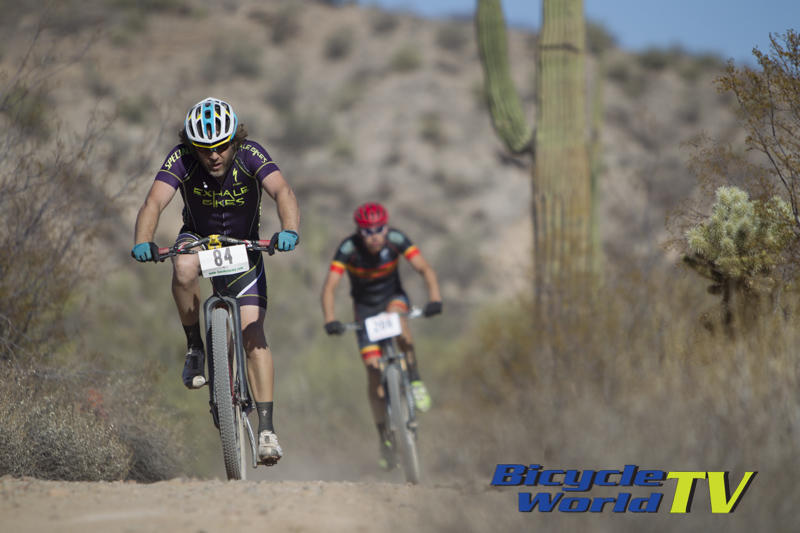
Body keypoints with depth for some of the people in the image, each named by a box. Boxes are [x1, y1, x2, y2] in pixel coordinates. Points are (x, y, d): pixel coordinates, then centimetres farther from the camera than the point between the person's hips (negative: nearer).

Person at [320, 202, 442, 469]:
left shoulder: (396, 239, -24)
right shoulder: (348, 248, -27)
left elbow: (425, 269, -29)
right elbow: (329, 287, -32)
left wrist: (434, 298, -46)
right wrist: (330, 320, -48)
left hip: (393, 296, 0)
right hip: (365, 306, 0)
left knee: (394, 313, -37)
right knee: (374, 368, -8)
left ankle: (415, 379, -22)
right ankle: (384, 436, 4)